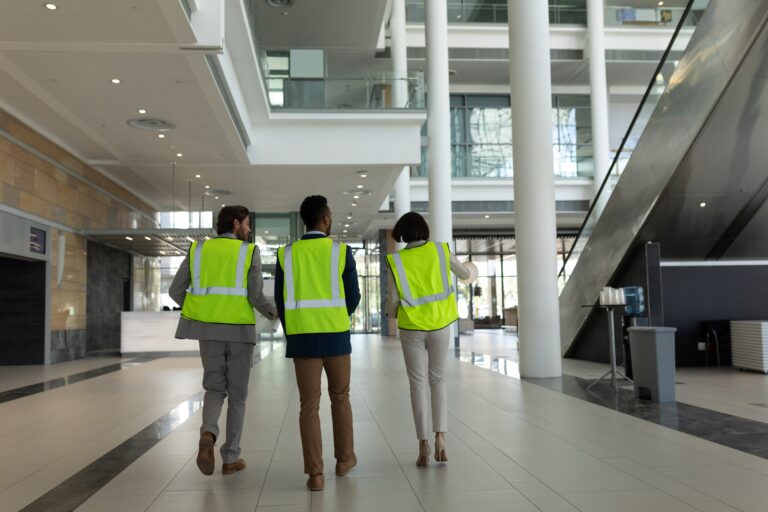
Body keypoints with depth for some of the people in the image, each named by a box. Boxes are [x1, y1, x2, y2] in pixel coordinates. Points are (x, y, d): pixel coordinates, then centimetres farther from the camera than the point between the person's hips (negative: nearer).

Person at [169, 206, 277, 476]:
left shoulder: (198, 249, 7)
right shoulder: (250, 252, -3)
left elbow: (176, 291, 4)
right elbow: (256, 296, -12)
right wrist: (274, 312, 11)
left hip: (209, 331, 3)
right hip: (239, 332, -2)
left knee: (215, 390, 14)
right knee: (237, 395, 11)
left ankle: (208, 435, -16)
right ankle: (230, 458, 11)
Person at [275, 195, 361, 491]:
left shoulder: (286, 254, 2)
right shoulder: (341, 251, -3)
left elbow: (281, 302, 4)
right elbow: (353, 298, 0)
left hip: (302, 337, 1)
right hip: (335, 336, -1)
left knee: (309, 405, 3)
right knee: (340, 397, 17)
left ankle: (315, 474, -1)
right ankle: (344, 458, 27)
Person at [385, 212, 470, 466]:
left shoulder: (397, 260, -8)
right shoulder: (441, 250, -3)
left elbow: (394, 298, -8)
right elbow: (465, 274, 13)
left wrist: (390, 312, 15)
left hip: (411, 328, -1)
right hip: (439, 324, 2)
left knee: (417, 384, 6)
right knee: (438, 380, 13)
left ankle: (423, 445, 2)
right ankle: (440, 437, -2)